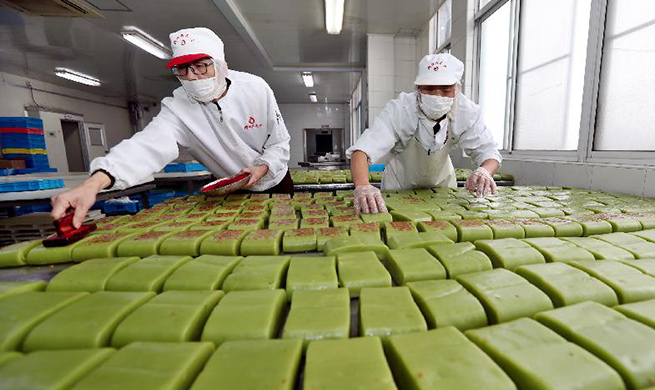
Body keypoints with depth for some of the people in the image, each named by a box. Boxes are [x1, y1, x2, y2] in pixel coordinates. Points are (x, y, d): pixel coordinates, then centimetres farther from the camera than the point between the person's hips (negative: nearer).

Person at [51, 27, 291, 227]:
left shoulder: (255, 88, -18)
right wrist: (94, 184, -52)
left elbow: (279, 144, -12)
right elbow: (149, 145, -36)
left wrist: (262, 168, -30)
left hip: (275, 183, 1)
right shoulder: (177, 107, -18)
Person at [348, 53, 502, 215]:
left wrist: (484, 172, -40)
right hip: (400, 185, -2)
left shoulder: (467, 112, -22)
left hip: (441, 184, 3)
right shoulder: (399, 110, -32)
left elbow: (489, 153, -15)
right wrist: (362, 186, -63)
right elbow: (362, 150, -43)